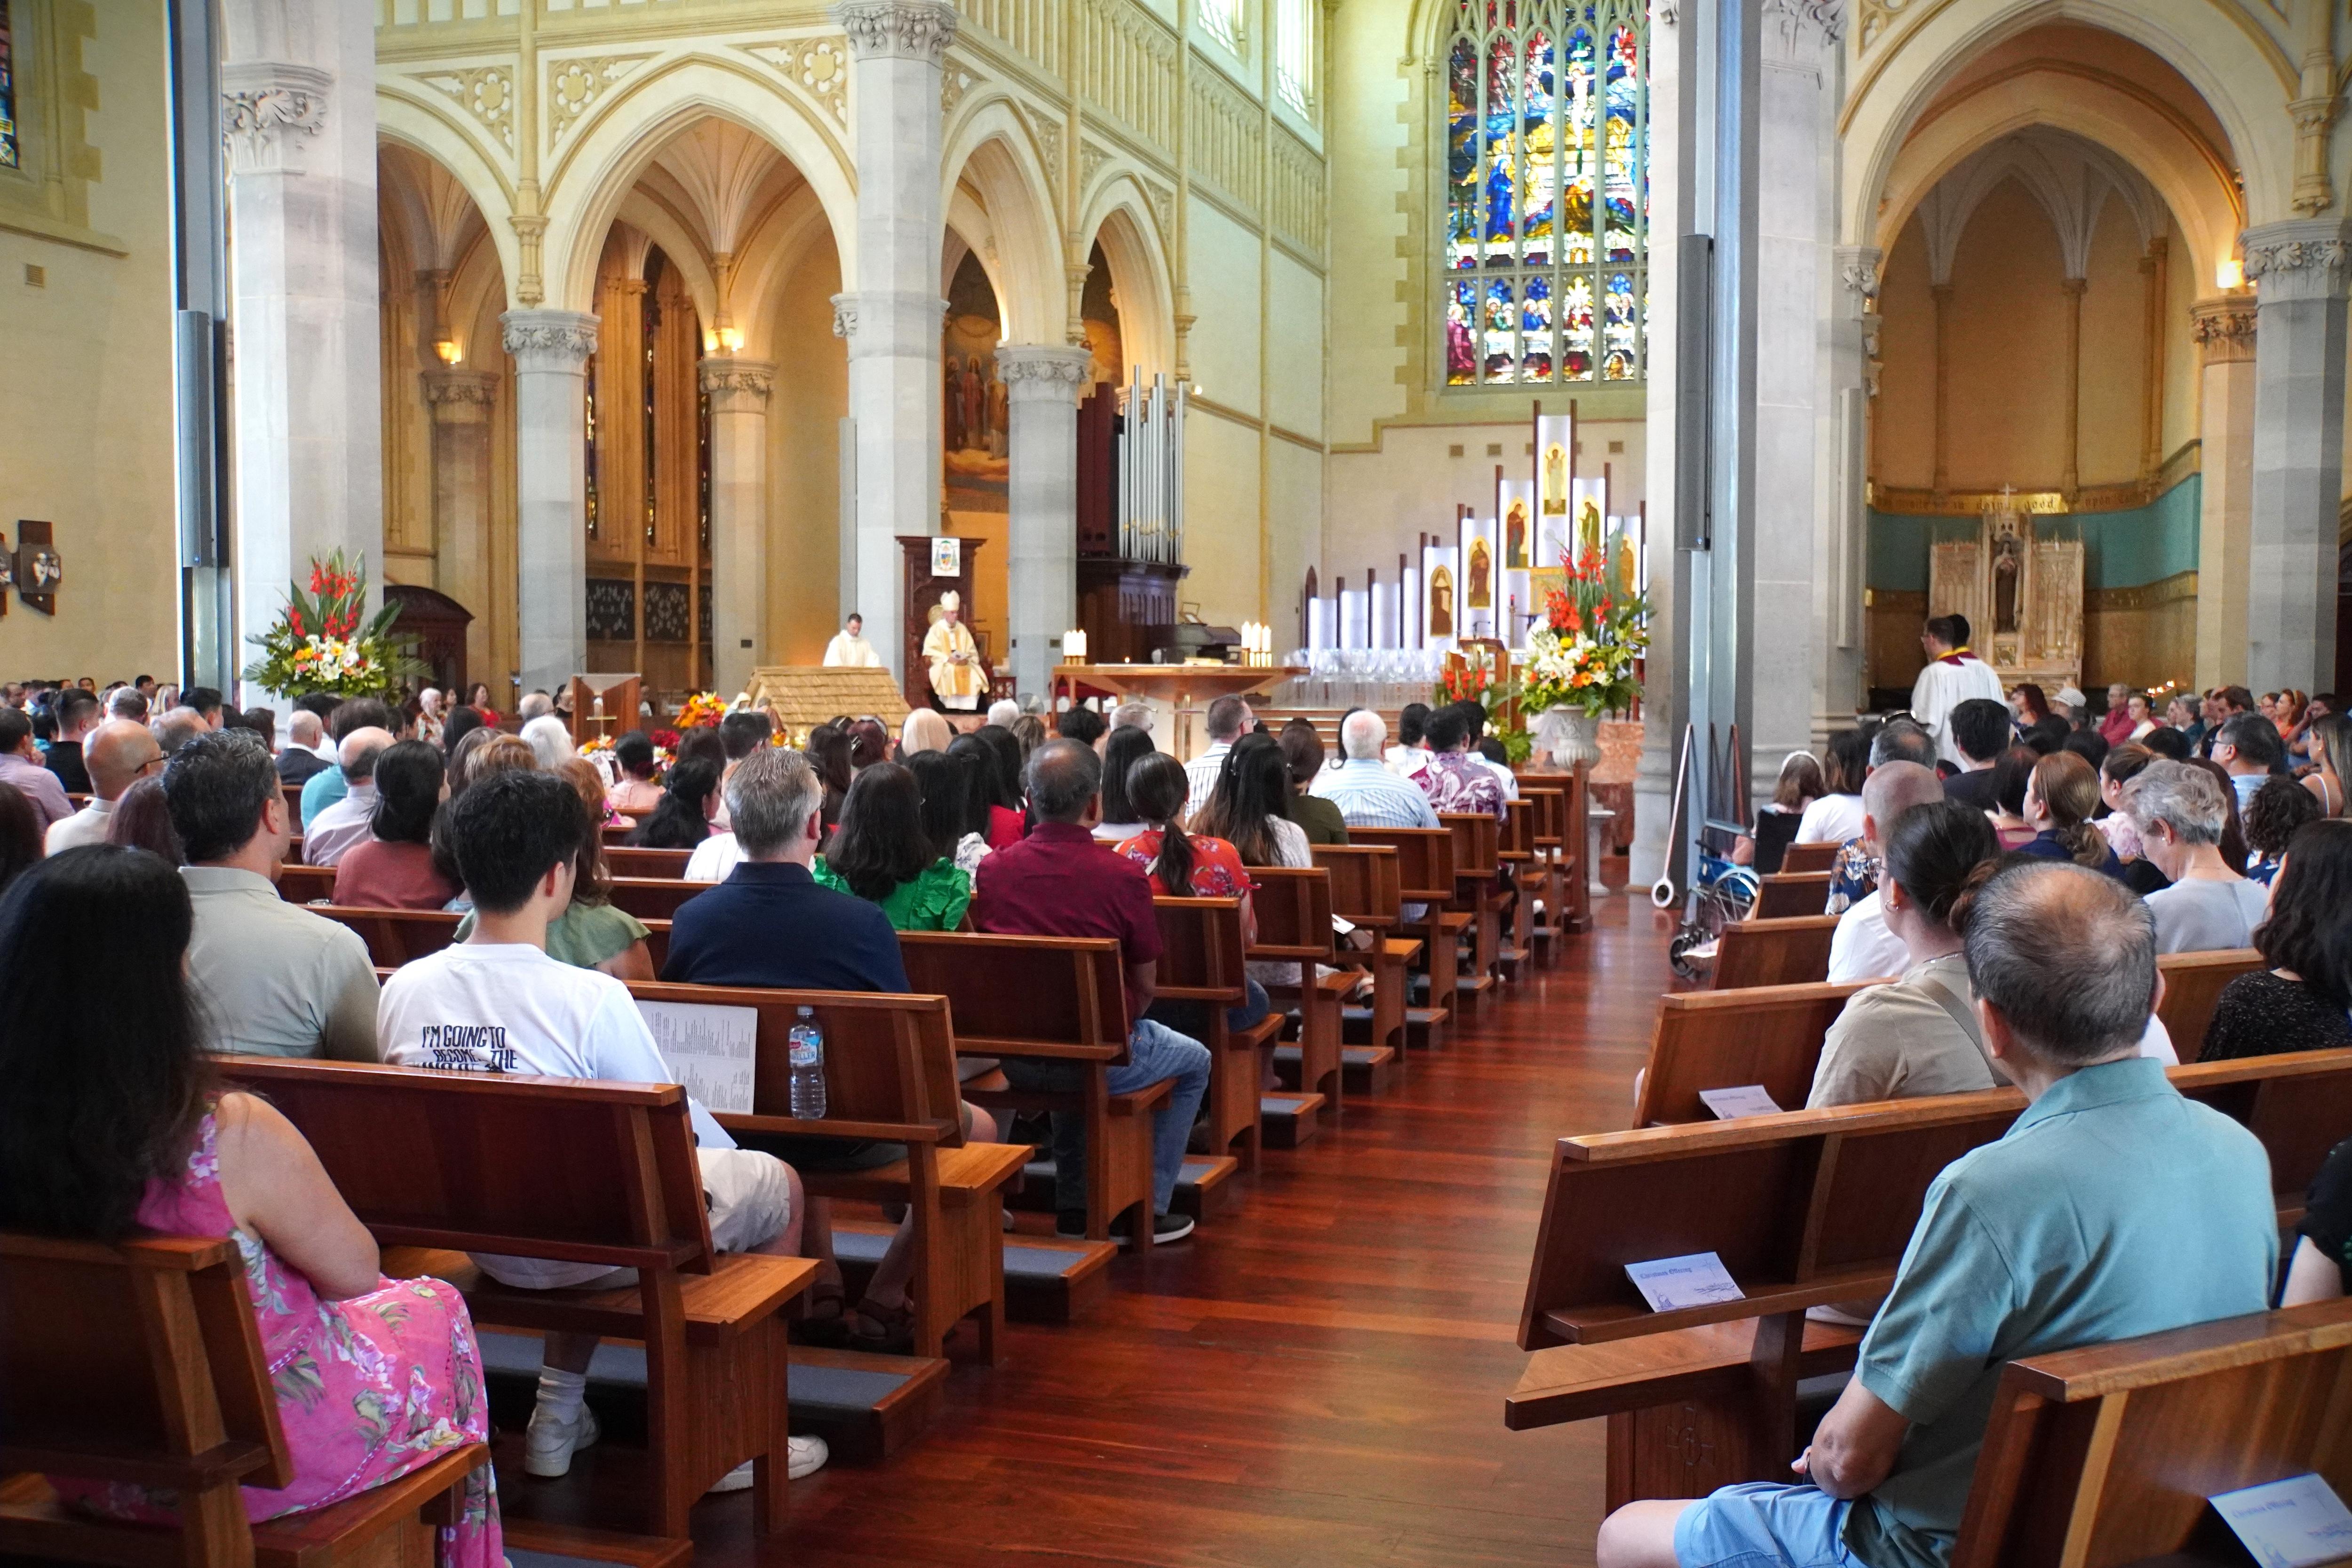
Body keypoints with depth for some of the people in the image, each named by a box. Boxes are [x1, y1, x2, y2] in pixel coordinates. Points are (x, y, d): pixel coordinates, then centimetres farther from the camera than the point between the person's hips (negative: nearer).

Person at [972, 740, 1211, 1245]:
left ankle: (1073, 1206, 38)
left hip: (1016, 1058, 4)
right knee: (1195, 1062, 25)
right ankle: (1147, 1209, 26)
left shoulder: (992, 869, -6)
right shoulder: (1123, 876, -17)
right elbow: (1145, 985, -7)